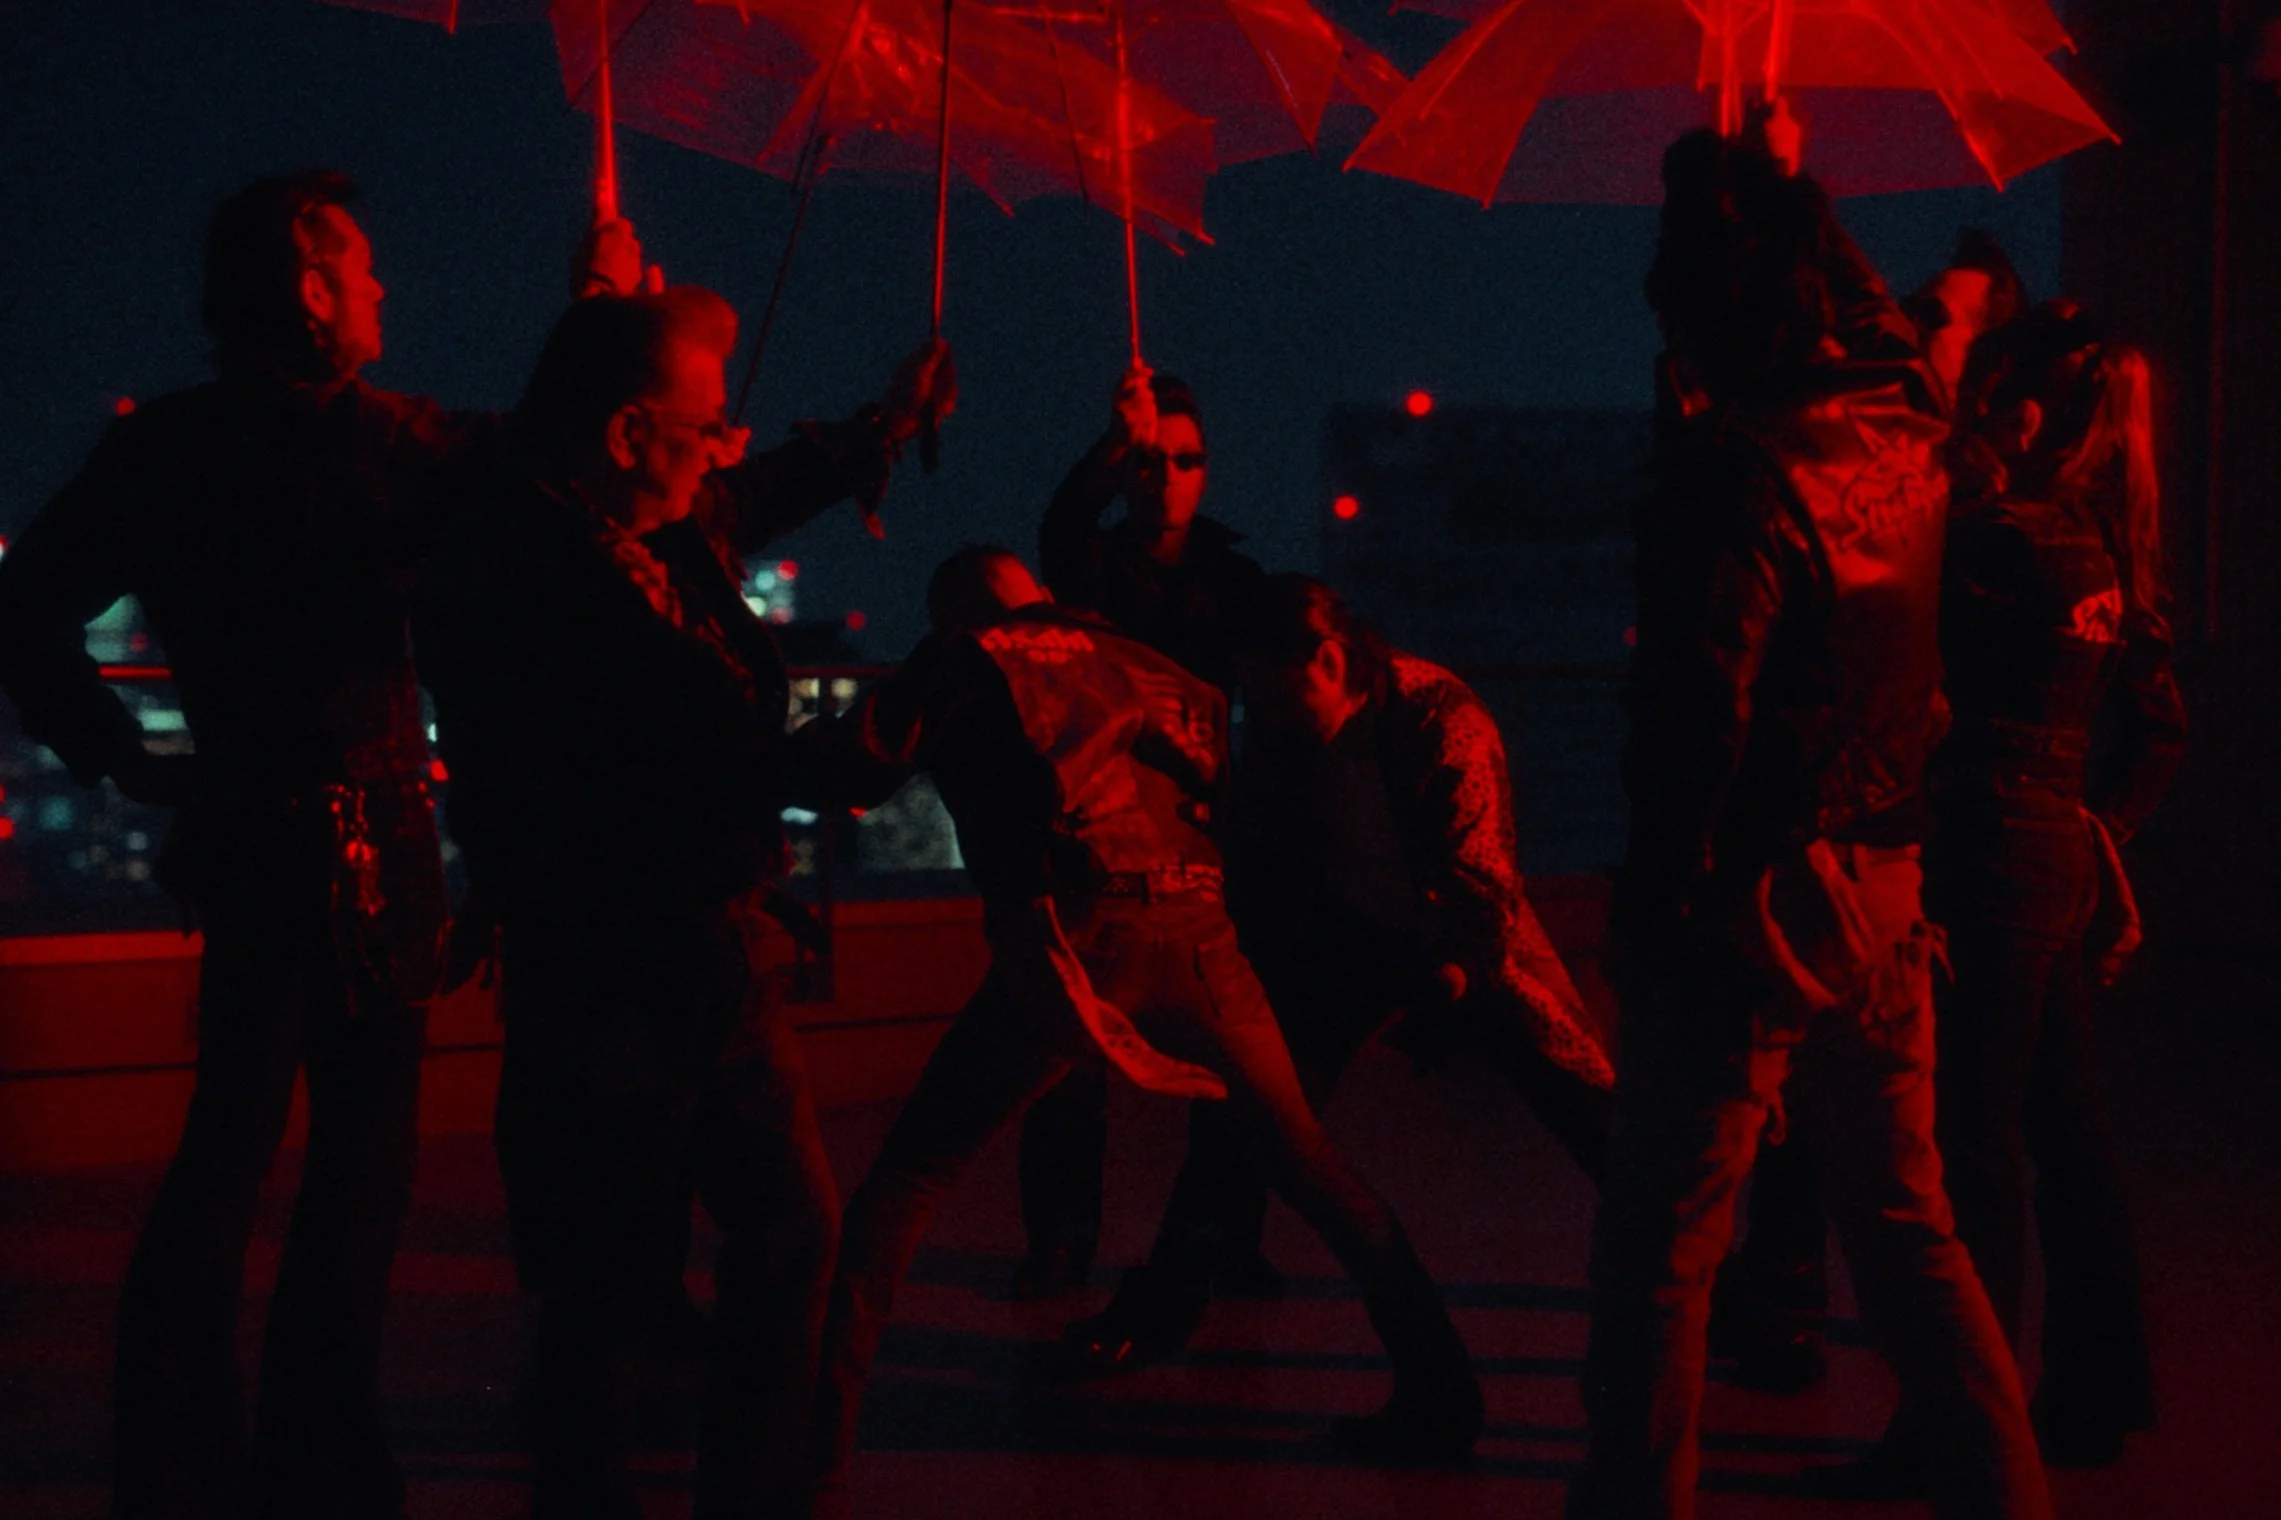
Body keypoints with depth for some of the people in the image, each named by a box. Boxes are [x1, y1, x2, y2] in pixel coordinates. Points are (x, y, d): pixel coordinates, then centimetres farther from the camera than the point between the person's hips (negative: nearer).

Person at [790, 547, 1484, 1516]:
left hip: (1066, 943, -4)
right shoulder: (1121, 656, 26)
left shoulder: (966, 662, 13)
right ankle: (1437, 1391, 22)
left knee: (906, 1181, 5)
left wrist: (803, 743, 21)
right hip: (1195, 932, 4)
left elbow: (859, 762, 2)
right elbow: (1225, 742, 24)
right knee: (1308, 1163, 21)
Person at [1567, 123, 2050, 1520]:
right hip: (1883, 905, 7)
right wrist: (1774, 194, 26)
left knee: (1661, 1250, 4)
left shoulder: (1737, 474, -20)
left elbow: (1697, 717, -20)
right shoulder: (1908, 435, 0)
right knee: (1910, 1229, 17)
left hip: (1756, 915, -7)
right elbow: (1874, 317, 24)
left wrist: (1664, 896, -10)